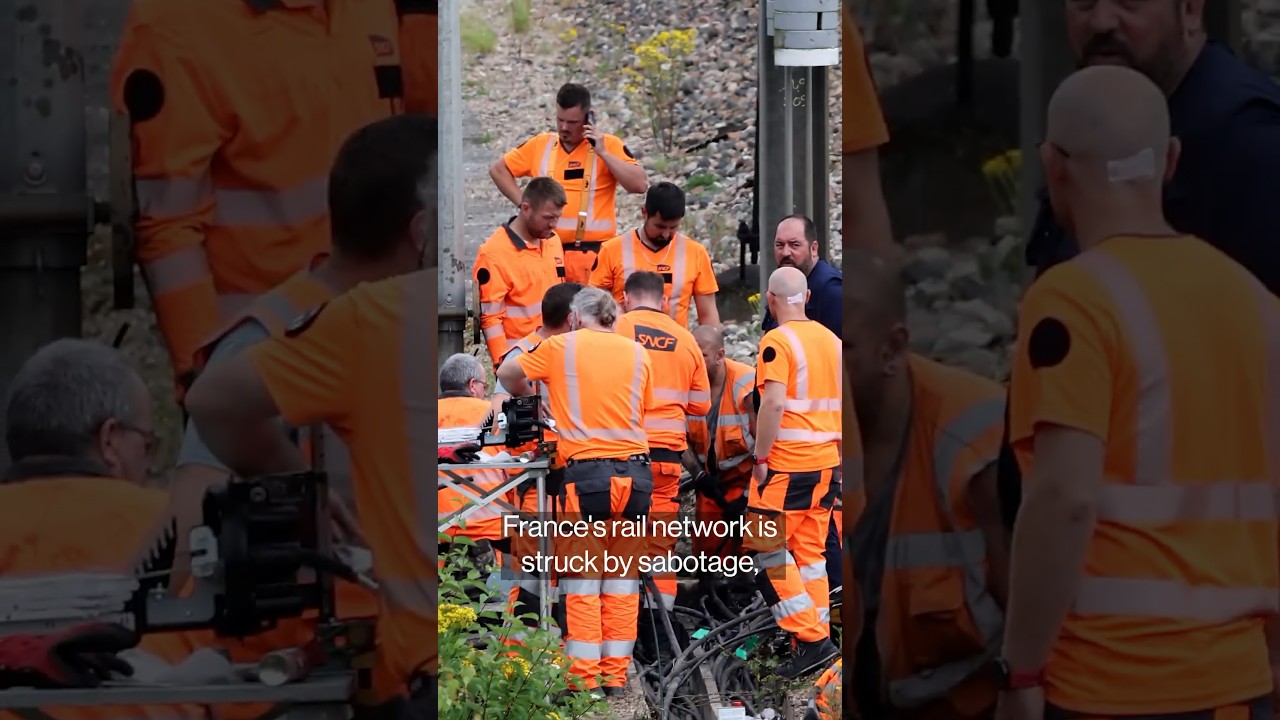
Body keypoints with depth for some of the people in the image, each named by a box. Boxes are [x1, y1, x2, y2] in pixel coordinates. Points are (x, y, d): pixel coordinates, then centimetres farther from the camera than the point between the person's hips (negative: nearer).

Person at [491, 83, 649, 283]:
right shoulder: (540, 145, 10)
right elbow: (498, 170, 21)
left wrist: (603, 153, -15)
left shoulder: (609, 145, 0)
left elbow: (640, 185, -11)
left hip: (595, 252, -3)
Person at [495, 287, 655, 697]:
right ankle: (617, 676, 12)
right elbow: (645, 409, 16)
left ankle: (586, 679, -1)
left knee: (582, 583, 1)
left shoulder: (561, 347, 4)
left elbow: (507, 374, 15)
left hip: (586, 473, -3)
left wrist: (528, 396, 34)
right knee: (623, 582, 9)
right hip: (635, 471, 3)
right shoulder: (636, 352, 10)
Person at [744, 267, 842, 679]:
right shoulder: (831, 340, 11)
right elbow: (841, 404, 15)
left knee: (767, 548, -2)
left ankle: (811, 638, -8)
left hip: (786, 464, -7)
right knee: (810, 551, 13)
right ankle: (819, 636, 11)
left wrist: (761, 457, -14)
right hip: (825, 461, 7)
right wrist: (839, 460, 22)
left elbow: (774, 403, -22)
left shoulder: (778, 341, -12)